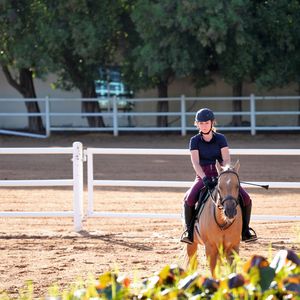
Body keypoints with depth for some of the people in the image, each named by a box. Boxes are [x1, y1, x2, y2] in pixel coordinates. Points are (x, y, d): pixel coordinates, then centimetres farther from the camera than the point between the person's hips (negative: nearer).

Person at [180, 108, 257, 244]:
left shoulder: (220, 139, 1)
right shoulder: (195, 141, -2)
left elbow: (226, 160, -8)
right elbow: (195, 162, -13)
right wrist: (204, 178, -30)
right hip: (203, 177, -1)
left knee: (246, 198, -16)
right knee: (189, 198, -30)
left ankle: (245, 229, 3)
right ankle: (188, 229, -10)